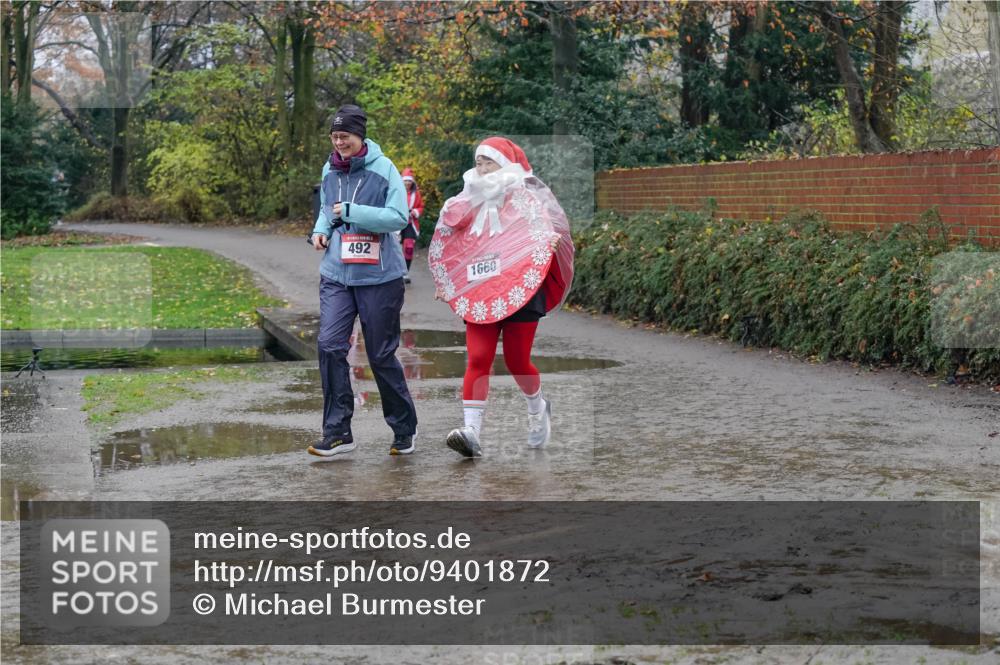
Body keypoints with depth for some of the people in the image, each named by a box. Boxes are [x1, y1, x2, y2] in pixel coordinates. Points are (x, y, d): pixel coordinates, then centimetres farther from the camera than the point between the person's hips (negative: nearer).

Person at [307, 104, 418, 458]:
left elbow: (398, 216, -16)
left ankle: (404, 428, 22)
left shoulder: (383, 169, -8)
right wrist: (321, 229, 3)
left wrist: (351, 211, -20)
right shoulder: (330, 171, 9)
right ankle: (338, 431, -3)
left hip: (379, 276, -4)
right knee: (330, 345, -10)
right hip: (336, 273, 4)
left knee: (381, 355, 3)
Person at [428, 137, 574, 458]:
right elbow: (455, 247, 24)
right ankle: (471, 432, -17)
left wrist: (554, 240, -29)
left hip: (521, 290, -4)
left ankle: (537, 408, 31)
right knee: (477, 359, -9)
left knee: (516, 360, 1)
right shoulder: (473, 201, 17)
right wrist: (444, 281, 19)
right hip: (479, 292, 4)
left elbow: (551, 227, -7)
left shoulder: (526, 196, 2)